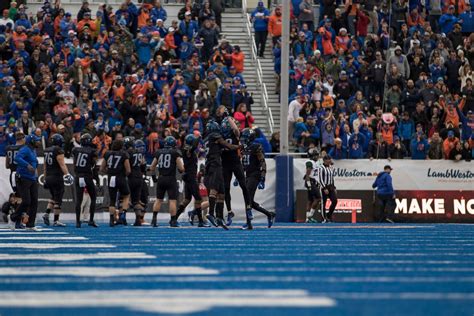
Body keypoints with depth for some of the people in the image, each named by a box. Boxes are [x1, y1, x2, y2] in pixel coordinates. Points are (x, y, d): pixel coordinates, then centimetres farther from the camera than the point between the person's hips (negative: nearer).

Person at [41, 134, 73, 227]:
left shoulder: (47, 151, 12)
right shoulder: (59, 151, -11)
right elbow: (62, 164, -22)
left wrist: (45, 178, 26)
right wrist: (67, 174, -27)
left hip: (48, 177, 7)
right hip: (57, 178, -7)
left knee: (54, 197, 21)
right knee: (58, 199, -1)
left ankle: (47, 213, 6)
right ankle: (56, 221, 1)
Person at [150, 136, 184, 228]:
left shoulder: (159, 152, 7)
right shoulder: (175, 153, -5)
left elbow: (152, 167, 14)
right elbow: (181, 168, -6)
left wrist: (153, 176, 28)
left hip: (161, 179, 4)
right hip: (171, 179, -4)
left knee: (159, 199, 13)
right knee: (172, 200, -2)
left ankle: (154, 219, 9)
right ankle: (173, 221, -3)